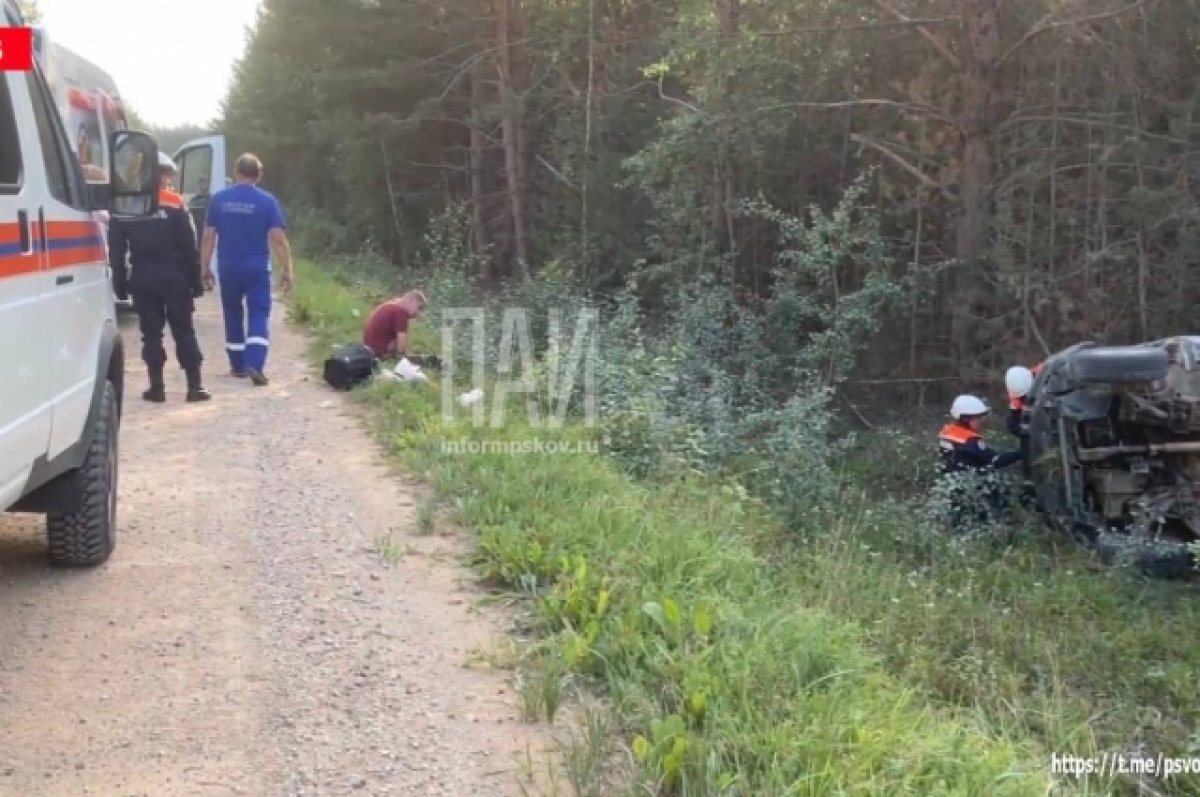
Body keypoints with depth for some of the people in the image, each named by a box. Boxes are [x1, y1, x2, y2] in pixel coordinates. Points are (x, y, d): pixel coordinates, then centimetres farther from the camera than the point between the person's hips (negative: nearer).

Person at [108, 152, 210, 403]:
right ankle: (195, 386, 3)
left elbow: (116, 250, 3)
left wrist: (119, 281, 9)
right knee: (184, 332, 5)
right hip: (174, 276, -2)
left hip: (142, 279, 2)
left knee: (151, 333, 8)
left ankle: (157, 387, 7)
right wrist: (195, 279, 0)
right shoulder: (175, 204, -5)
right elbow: (190, 247, -6)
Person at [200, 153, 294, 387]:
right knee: (259, 317, 0)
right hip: (257, 269, -2)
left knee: (233, 316, 17)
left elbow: (208, 237, 1)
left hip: (228, 269, 2)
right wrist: (287, 270, -5)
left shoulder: (218, 199, 1)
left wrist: (205, 269, 8)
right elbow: (278, 239, -10)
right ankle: (255, 365, -17)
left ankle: (238, 365, 24)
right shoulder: (267, 201, -5)